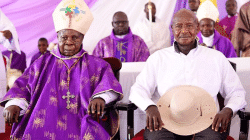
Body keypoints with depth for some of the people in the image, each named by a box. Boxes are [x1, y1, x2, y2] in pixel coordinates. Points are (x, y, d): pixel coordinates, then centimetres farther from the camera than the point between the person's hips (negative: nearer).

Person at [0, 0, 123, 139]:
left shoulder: (96, 65, 17)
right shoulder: (43, 63, 21)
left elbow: (108, 83, 1)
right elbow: (23, 85, 13)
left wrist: (100, 97, -24)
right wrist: (13, 104, -9)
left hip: (80, 123, -1)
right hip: (45, 121, 1)